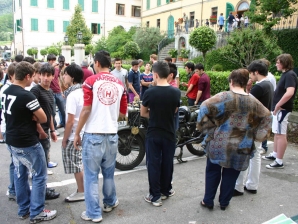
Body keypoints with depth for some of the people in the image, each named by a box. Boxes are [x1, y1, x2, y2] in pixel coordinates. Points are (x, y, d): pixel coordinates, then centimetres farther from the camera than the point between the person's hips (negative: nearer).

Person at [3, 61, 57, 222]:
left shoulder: (6, 92, 5)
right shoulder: (26, 95, -23)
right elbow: (43, 118, -16)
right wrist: (35, 118, 3)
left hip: (11, 141, 9)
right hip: (27, 143, -9)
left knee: (19, 174, 17)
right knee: (39, 176, 4)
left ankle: (23, 209, 29)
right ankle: (36, 213, 12)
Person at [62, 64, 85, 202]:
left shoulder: (72, 94, -20)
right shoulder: (82, 91, 5)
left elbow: (70, 120, -21)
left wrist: (65, 138, -11)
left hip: (74, 136, -9)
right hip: (83, 133, 9)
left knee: (76, 166, 4)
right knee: (80, 165, 18)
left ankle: (81, 193, 16)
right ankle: (83, 189, 30)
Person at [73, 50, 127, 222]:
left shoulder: (91, 81, -7)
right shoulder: (120, 84, 6)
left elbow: (86, 110, -11)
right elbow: (123, 113, 10)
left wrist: (77, 133, -3)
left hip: (93, 134, -4)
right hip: (112, 134, 4)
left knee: (91, 175, 8)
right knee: (109, 173, 21)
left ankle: (94, 213, 17)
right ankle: (110, 202, 39)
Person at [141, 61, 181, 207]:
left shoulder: (149, 92, -14)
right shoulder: (176, 92, -6)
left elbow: (143, 113, -1)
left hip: (153, 134, -2)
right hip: (169, 134, 3)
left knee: (153, 164, 7)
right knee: (167, 163, 16)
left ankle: (155, 196, 14)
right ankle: (166, 190, 32)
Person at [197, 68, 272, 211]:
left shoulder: (224, 97, -13)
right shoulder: (253, 102, 1)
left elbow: (205, 108, -22)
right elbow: (266, 118, 11)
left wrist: (207, 128, -10)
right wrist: (256, 136, 11)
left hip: (219, 143, -3)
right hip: (241, 148, 3)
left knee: (213, 171, 15)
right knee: (231, 175, 16)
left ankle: (208, 201, 24)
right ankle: (224, 202, 30)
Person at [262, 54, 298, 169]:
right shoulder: (285, 74, 13)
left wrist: (277, 105, -23)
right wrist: (276, 106, 12)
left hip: (282, 109, -10)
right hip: (279, 108, 10)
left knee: (281, 134, -5)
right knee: (277, 133, 19)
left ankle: (279, 162, 2)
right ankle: (274, 155, 33)